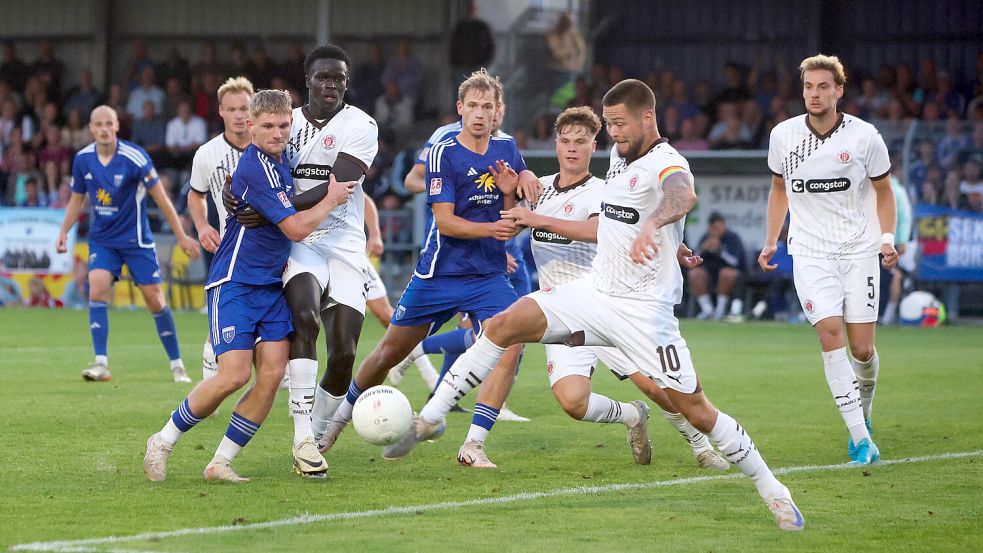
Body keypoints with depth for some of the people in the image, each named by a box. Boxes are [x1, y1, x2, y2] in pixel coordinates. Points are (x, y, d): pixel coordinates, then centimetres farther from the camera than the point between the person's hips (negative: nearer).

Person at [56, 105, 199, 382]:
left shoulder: (134, 157, -16)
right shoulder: (83, 159, -3)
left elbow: (160, 197, -10)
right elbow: (77, 199, 13)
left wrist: (181, 236, -9)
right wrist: (64, 231, -1)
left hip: (136, 239, -3)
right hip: (101, 239, 3)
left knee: (155, 299, -1)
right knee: (97, 289, -20)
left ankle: (177, 365, 14)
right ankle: (101, 363, -19)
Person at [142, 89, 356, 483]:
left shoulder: (279, 161, 10)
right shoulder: (256, 167, -19)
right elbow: (296, 228, -20)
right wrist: (331, 199, -7)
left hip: (271, 285, 8)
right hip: (235, 284, -8)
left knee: (272, 373, -6)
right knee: (235, 374, -16)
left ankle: (221, 462, 0)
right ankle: (163, 442, 3)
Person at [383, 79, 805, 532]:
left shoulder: (665, 163, -16)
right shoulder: (621, 156, 11)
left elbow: (683, 195, -42)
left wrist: (652, 224, -64)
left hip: (643, 312, -7)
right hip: (595, 292, 7)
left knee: (695, 410, -8)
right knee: (503, 326, -10)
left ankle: (774, 493, 7)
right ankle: (430, 419, -4)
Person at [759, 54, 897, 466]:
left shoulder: (865, 137, -5)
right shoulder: (783, 136, 1)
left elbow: (883, 192, 9)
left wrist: (887, 238, -5)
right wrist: (770, 242, 13)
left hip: (858, 249, 0)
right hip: (810, 251, 0)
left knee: (863, 349, -3)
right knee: (830, 334, -18)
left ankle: (863, 412, 30)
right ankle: (861, 439, -19)